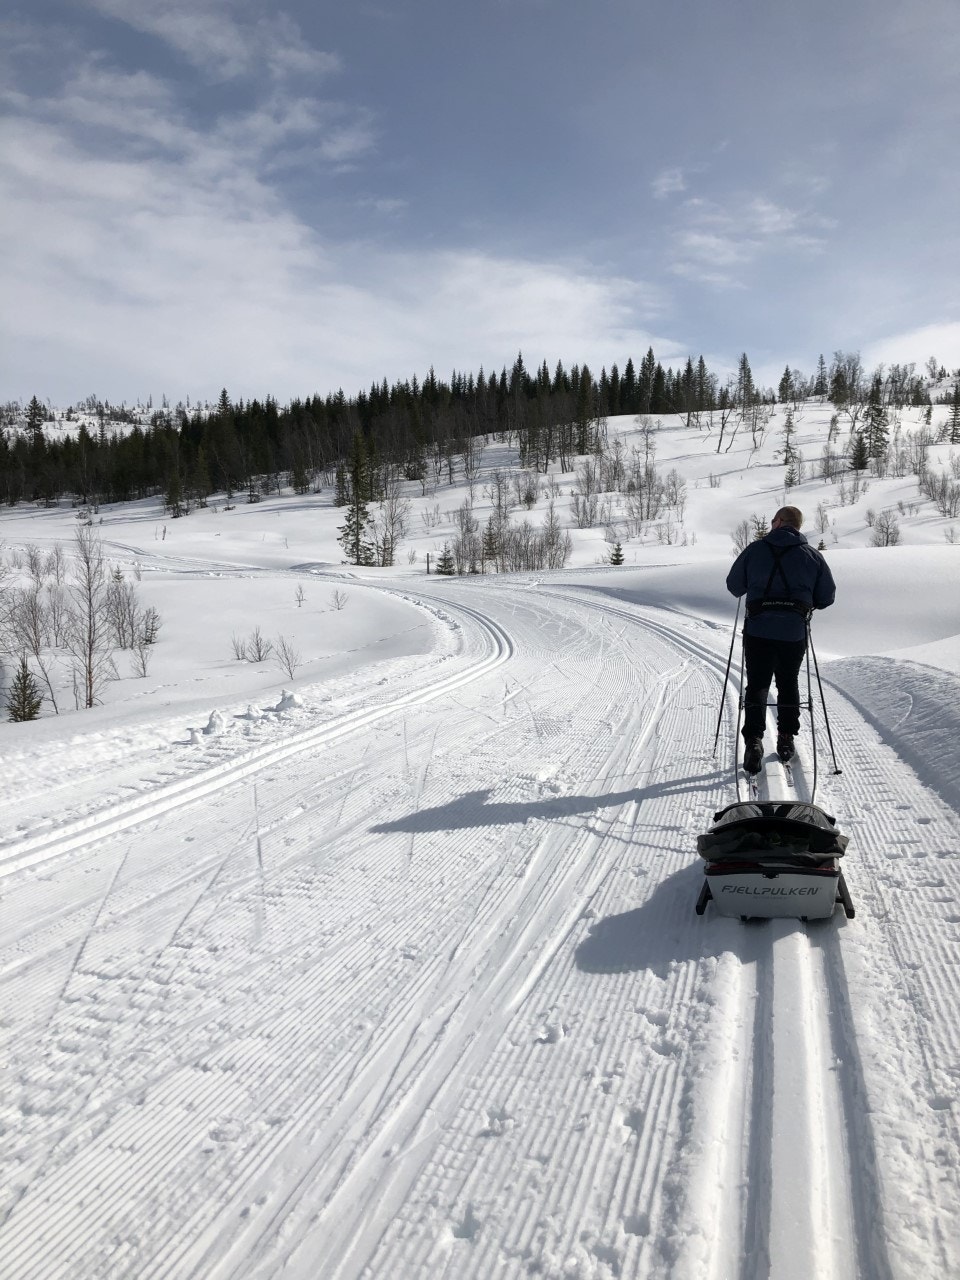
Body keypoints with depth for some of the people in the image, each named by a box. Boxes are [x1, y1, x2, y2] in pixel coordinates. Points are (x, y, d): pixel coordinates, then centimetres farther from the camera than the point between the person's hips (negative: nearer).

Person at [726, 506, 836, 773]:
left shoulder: (755, 550, 1)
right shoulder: (813, 555, 5)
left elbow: (734, 586, 7)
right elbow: (827, 597, 6)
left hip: (758, 629, -1)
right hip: (795, 632, 2)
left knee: (757, 685, 7)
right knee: (788, 684, 20)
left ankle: (753, 741, -7)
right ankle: (786, 738, 23)